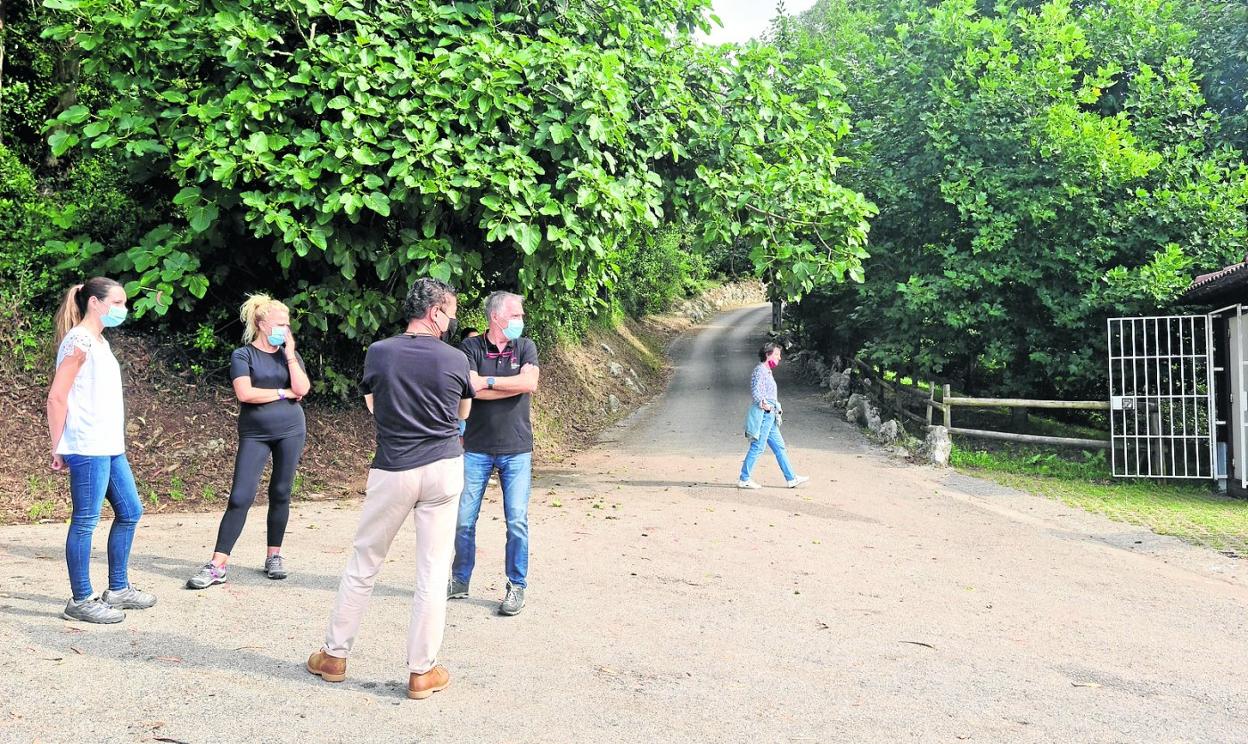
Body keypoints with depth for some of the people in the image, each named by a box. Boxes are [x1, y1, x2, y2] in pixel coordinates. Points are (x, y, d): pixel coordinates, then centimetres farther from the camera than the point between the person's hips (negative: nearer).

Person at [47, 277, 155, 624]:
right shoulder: (79, 341, -12)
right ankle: (80, 601, 8)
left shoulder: (99, 342, 16)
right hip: (87, 448, -10)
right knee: (86, 521, -2)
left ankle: (117, 590, 25)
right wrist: (57, 448, -12)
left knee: (130, 511, 14)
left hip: (110, 447, 10)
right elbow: (56, 397, -15)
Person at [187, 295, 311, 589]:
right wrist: (283, 392, -9)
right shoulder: (243, 355, -1)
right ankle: (217, 566, -7)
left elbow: (302, 389, -6)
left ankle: (274, 556, 19)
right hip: (254, 434, -3)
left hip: (290, 431, 3)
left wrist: (290, 353, -7)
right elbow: (245, 393, -15)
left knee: (281, 494, 7)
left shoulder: (289, 355, 9)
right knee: (240, 497, -8)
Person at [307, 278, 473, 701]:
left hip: (392, 471, 1)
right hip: (443, 470, -1)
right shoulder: (455, 359, -5)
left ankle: (334, 655, 25)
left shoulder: (378, 353, -4)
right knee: (432, 573, 5)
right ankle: (422, 671, 11)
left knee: (363, 565, 14)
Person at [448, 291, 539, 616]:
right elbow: (471, 390, -16)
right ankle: (459, 582, 23)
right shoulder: (471, 347, -1)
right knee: (464, 520, 5)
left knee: (517, 522, -1)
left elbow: (530, 383, -14)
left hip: (517, 450, 1)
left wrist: (487, 381, -14)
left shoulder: (525, 346, 5)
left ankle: (517, 587, 12)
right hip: (477, 449, 0)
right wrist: (514, 385, -11)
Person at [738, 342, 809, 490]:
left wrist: (777, 408, 23)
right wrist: (763, 403, -33)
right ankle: (744, 480, 1)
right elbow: (755, 391, -23)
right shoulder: (760, 370, -11)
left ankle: (791, 479, 14)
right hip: (762, 416, -10)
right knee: (757, 448, -6)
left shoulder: (767, 371, 21)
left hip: (770, 417, 10)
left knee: (779, 447, 10)